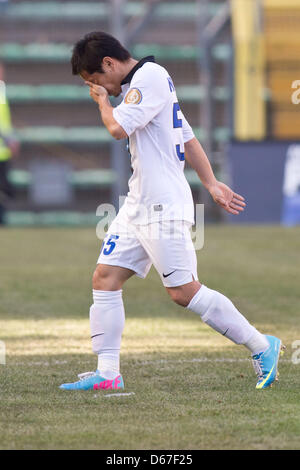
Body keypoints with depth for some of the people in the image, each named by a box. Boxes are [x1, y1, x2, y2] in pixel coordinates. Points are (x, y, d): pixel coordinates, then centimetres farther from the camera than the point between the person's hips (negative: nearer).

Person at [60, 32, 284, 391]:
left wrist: (102, 99, -3)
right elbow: (187, 137, 23)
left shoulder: (150, 76, -11)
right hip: (138, 206, 10)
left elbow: (118, 128, -23)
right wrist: (211, 184, 19)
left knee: (183, 291, -11)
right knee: (105, 277, 3)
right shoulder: (140, 84, 20)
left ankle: (261, 347, -1)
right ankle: (107, 373, 2)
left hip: (163, 206, -10)